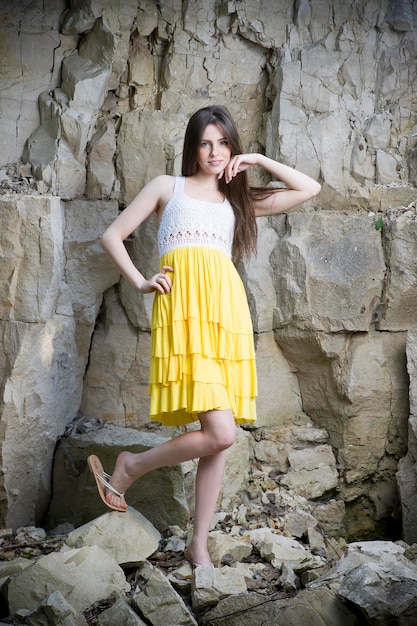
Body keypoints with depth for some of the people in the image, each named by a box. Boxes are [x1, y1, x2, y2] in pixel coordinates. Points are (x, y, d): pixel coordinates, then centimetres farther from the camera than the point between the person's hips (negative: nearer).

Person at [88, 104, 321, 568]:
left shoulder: (239, 199, 25)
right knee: (220, 433, -18)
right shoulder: (168, 187, 17)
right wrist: (141, 283, 3)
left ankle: (198, 544, 10)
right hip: (183, 304, -4)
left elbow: (309, 189, 23)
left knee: (219, 436, 0)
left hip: (226, 306, 4)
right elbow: (112, 236, 15)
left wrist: (258, 160, 19)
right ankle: (130, 468, 4)